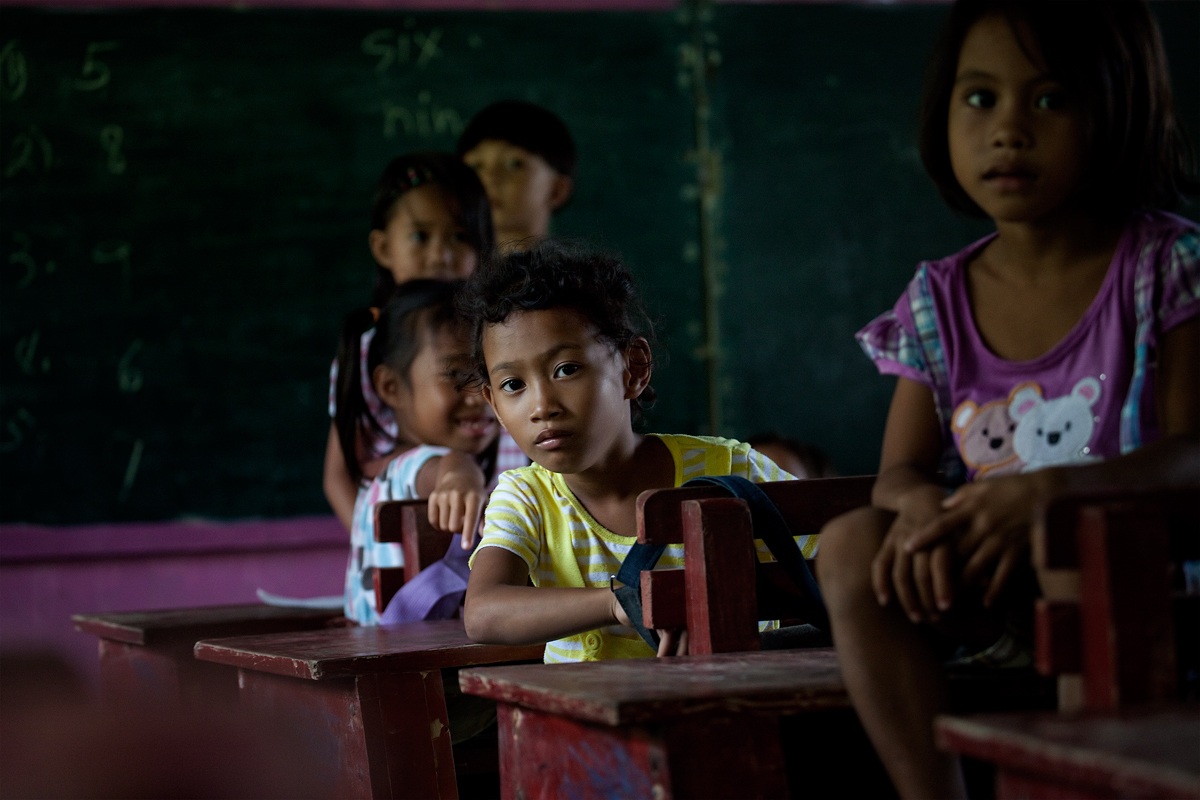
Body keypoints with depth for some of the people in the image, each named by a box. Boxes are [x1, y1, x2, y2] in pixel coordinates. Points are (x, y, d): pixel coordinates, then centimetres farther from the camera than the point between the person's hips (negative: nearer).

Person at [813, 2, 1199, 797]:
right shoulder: (938, 301, 7)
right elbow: (900, 471, 5)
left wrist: (1051, 492, -31)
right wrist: (920, 506, -22)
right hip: (997, 597, 4)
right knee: (852, 545, -21)